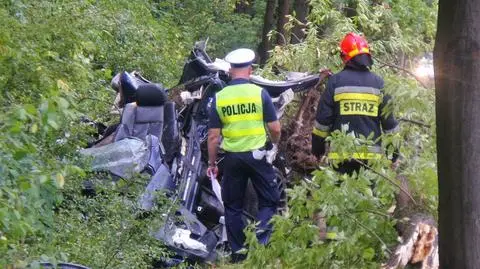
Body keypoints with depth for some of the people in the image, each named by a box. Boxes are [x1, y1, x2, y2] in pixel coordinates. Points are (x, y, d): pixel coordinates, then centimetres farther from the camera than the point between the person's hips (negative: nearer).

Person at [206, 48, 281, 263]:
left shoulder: (219, 98, -1)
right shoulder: (259, 93, -7)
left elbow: (213, 136, 0)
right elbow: (274, 128, -5)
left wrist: (211, 163, 10)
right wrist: (276, 144, 16)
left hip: (232, 157, 2)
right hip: (257, 154, -2)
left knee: (233, 205, 12)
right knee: (269, 200, 10)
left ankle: (237, 252, 13)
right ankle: (262, 238, -10)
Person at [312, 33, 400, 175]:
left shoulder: (335, 81, -1)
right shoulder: (378, 83, 4)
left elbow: (322, 120, 0)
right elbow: (389, 122, 7)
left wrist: (317, 151, 11)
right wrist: (394, 155, 15)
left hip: (340, 155, -2)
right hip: (371, 155, 2)